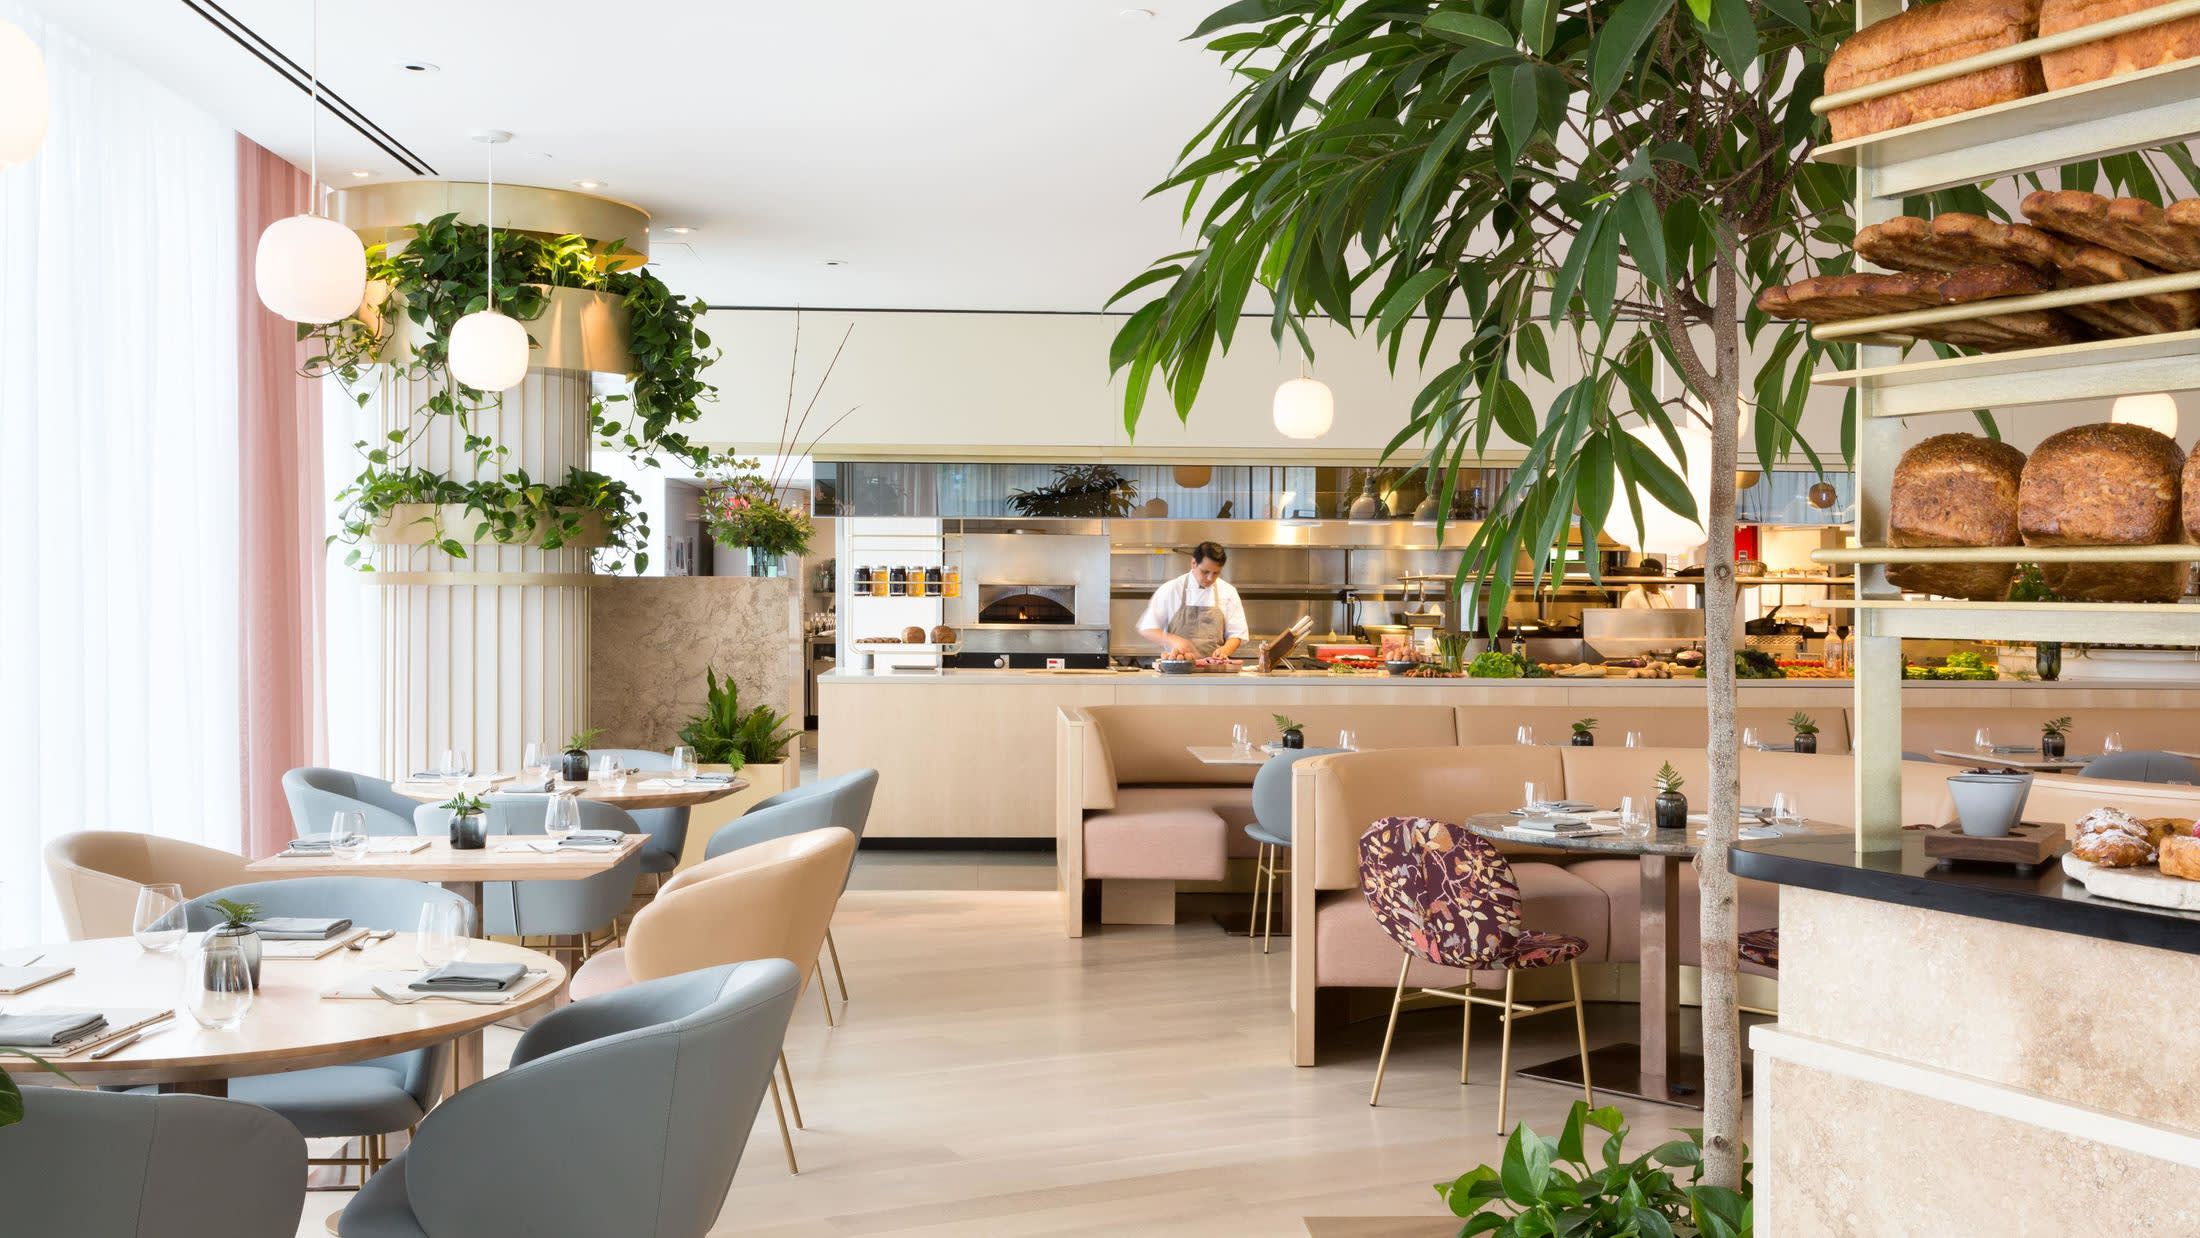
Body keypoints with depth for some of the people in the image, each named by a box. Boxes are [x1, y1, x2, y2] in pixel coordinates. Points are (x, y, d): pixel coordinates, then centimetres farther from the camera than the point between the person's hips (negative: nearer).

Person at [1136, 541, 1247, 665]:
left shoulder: (1228, 592, 8)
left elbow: (1236, 634, 12)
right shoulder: (1171, 589, 3)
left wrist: (1225, 650, -10)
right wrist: (1174, 640, -12)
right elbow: (1146, 629, 4)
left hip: (1214, 668, 1)